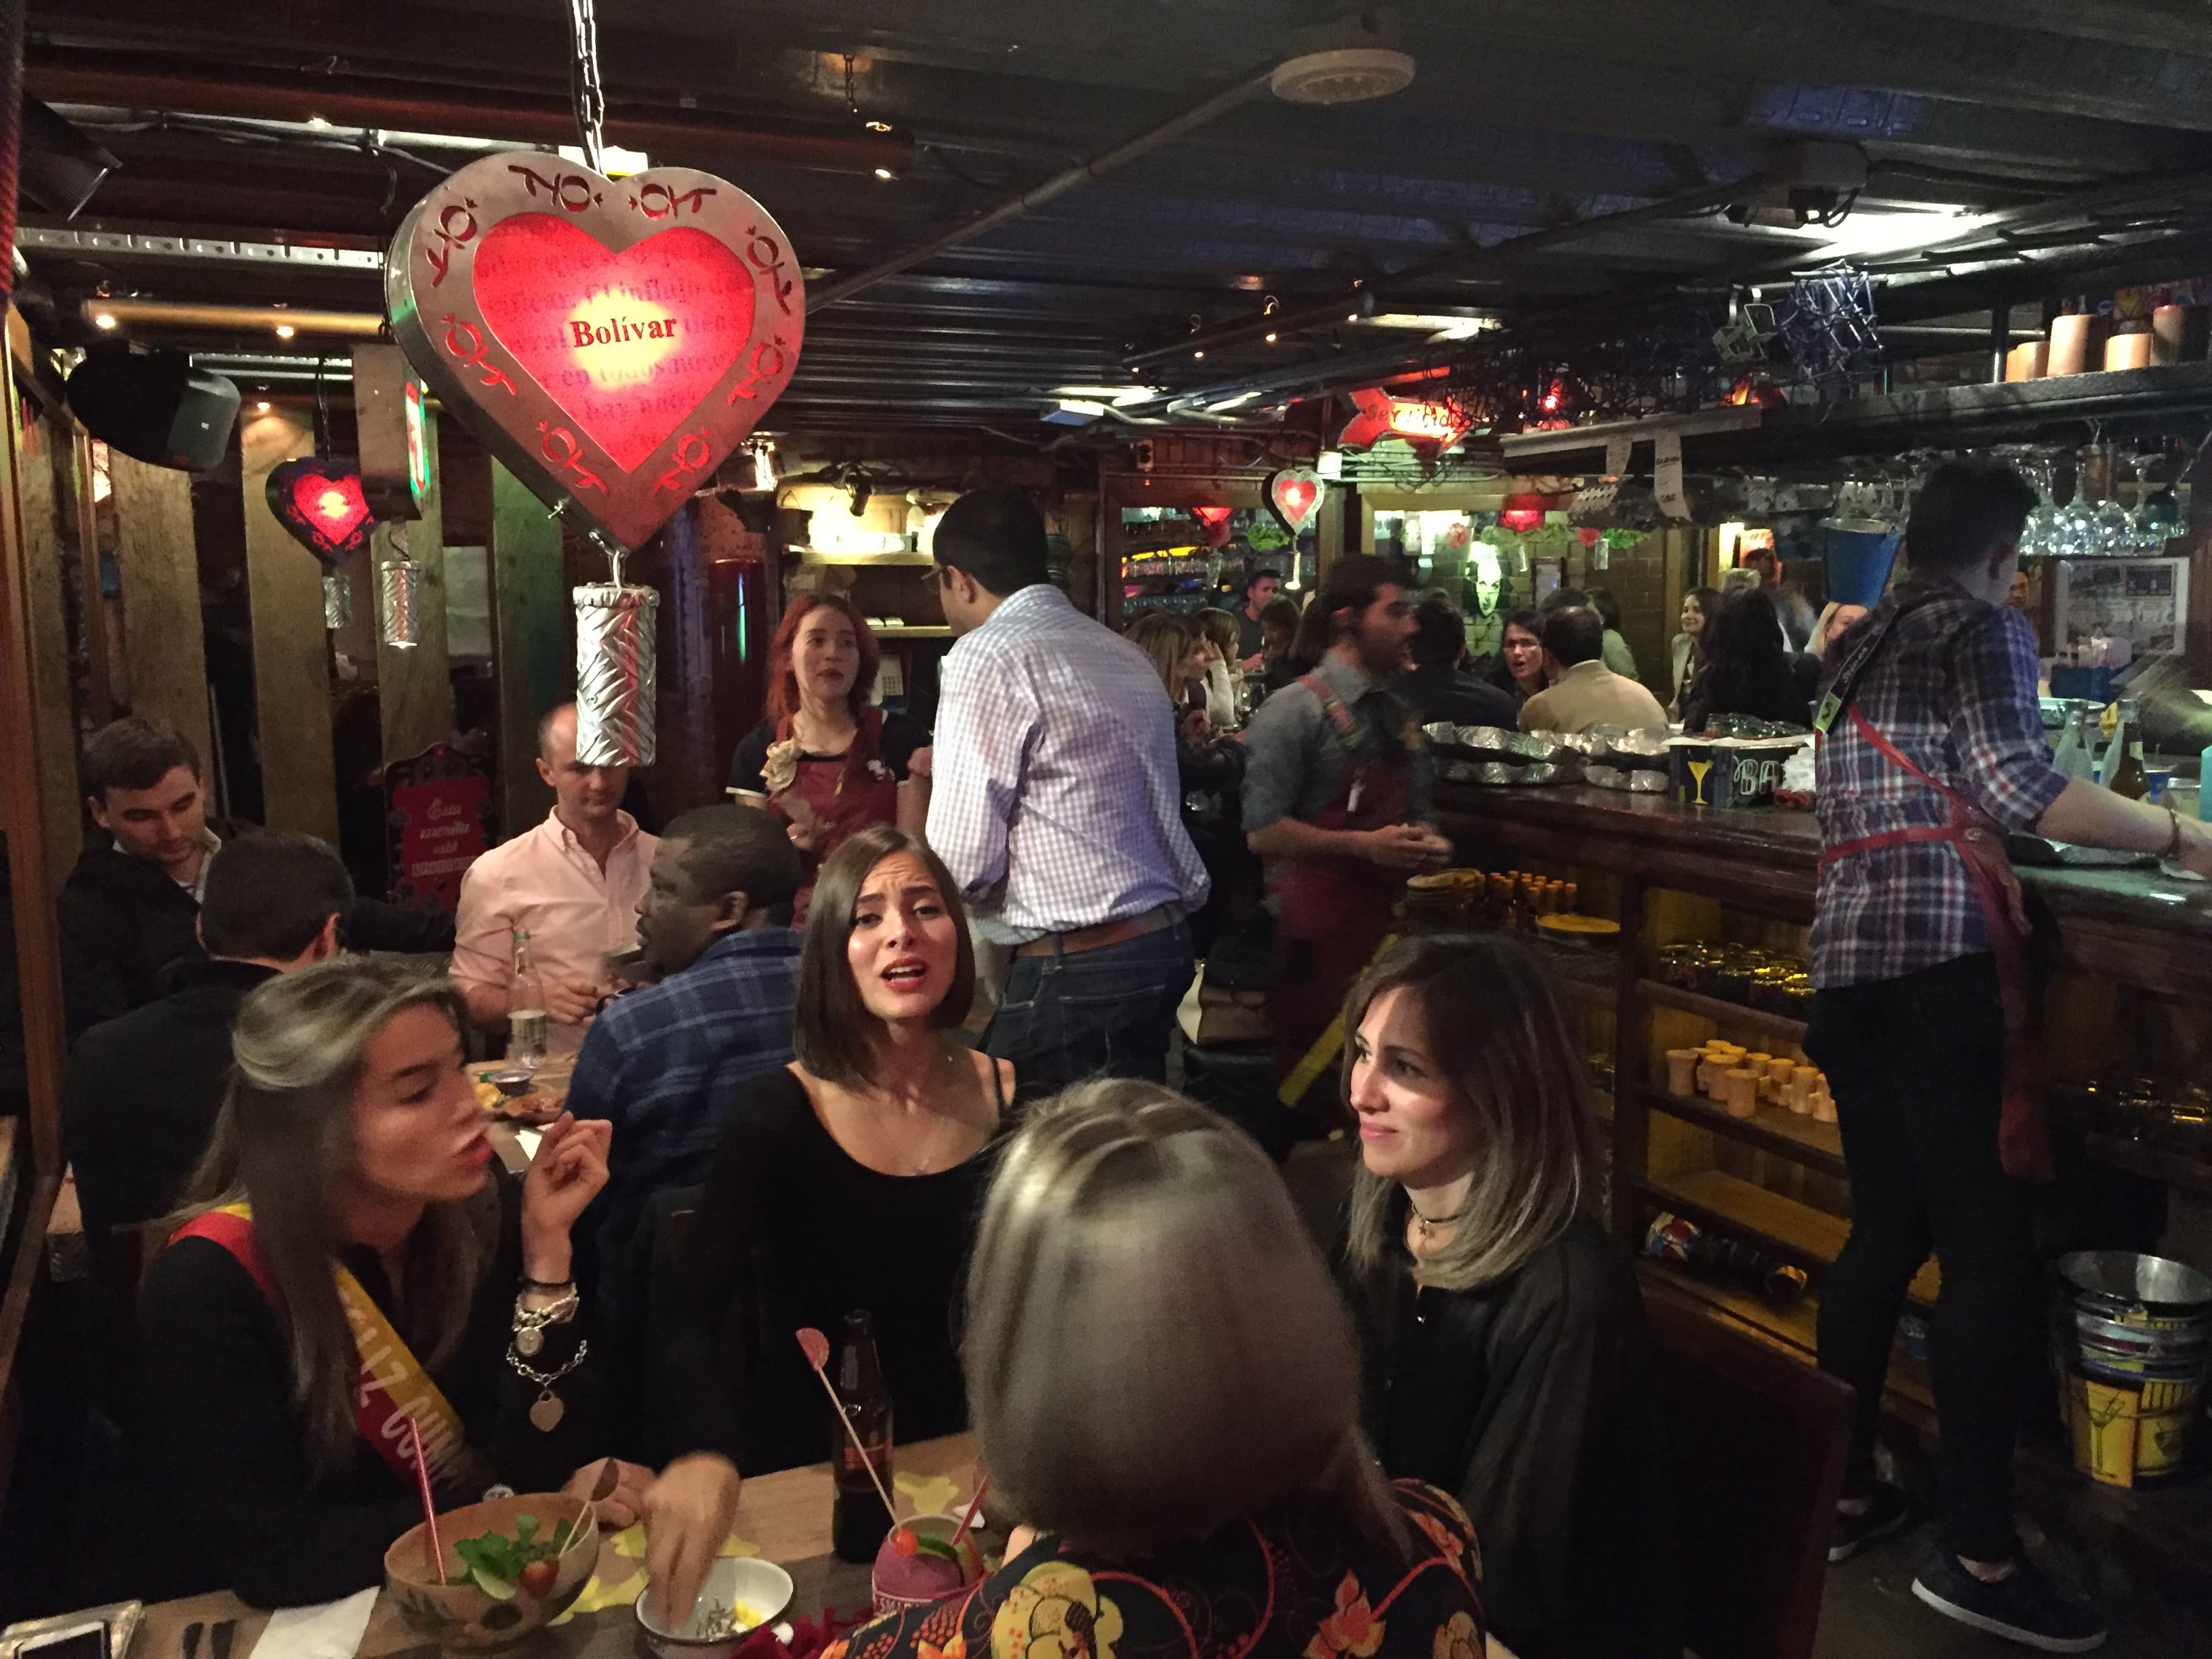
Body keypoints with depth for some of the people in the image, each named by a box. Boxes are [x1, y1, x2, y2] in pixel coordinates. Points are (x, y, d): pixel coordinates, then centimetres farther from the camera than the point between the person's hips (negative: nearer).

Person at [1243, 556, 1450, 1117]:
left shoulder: (1402, 713, 11)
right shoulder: (1296, 711, -11)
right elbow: (1263, 832, -16)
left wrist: (1425, 840, 2)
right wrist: (1366, 845, -20)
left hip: (1387, 918, 7)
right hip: (1318, 929, -7)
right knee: (1315, 1077, 2)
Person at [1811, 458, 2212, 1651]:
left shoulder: (1863, 647, 22)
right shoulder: (1982, 627, 0)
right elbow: (2016, 788, -12)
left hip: (1849, 955, 8)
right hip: (1943, 956, -8)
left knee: (1885, 1230, 14)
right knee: (1991, 1251, -5)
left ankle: (1842, 1493, 19)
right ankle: (1976, 1553, -2)